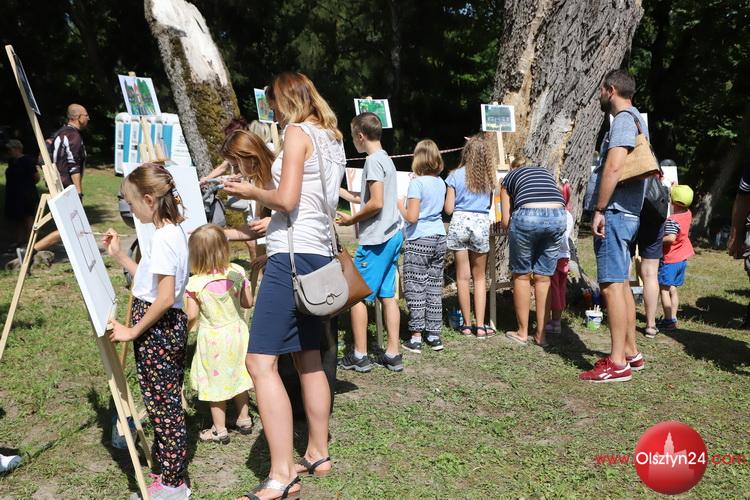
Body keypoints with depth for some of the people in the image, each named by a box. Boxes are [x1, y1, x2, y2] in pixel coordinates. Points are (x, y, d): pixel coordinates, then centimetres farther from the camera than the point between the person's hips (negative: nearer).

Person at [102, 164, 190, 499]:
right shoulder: (174, 232, 11)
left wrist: (134, 331, -16)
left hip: (157, 330, -10)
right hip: (170, 326, 10)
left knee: (163, 407, 1)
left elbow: (165, 297, -24)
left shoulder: (163, 238, -19)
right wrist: (119, 255, 16)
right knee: (167, 405, 17)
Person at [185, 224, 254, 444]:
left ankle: (220, 430, 19)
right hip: (236, 332, 4)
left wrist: (184, 331, 7)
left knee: (216, 382, 9)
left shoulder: (195, 283, -20)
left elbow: (192, 316, -13)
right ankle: (244, 420, 33)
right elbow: (248, 303, -1)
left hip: (212, 338, -4)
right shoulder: (237, 272, -10)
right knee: (237, 375, 20)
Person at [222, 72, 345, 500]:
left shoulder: (298, 132, -7)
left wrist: (251, 191, 1)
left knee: (262, 363, -10)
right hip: (319, 255, 10)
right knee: (309, 360, 16)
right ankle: (318, 454, 26)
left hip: (293, 255, -10)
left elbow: (286, 199, -17)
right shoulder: (331, 138, 18)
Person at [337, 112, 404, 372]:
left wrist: (351, 219, -7)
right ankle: (393, 354, 13)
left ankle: (359, 356, 6)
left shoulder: (373, 161, -13)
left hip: (376, 239, -9)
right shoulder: (386, 159, 16)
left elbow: (376, 203, -20)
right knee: (387, 294, 10)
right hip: (392, 235, 9)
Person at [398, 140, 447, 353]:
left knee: (415, 288, 0)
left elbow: (411, 217, -18)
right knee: (434, 287, 11)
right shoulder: (440, 183, 8)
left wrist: (400, 205, 1)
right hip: (439, 239, 7)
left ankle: (416, 337, 2)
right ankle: (434, 334, 16)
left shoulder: (417, 183, -13)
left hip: (419, 241, -7)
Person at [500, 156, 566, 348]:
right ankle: (541, 334, 19)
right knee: (543, 277, 13)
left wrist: (515, 235, 34)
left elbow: (506, 221, 16)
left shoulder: (509, 178, 23)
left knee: (522, 275, 12)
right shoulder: (545, 172, 32)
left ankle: (522, 333, 19)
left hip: (527, 216, -3)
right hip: (557, 215, 3)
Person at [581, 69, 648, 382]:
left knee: (612, 285, -11)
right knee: (621, 284, 14)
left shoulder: (624, 119, -11)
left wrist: (599, 210, -19)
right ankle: (630, 353, 22)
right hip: (625, 215, 11)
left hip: (614, 215, -11)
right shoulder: (635, 120, 21)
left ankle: (617, 364, -9)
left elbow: (613, 167, -22)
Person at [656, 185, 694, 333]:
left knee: (664, 289, -1)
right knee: (673, 289, 14)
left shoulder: (672, 220, -23)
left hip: (669, 260, -8)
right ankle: (673, 319, 18)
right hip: (682, 259, 8)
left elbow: (671, 238, -37)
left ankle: (668, 320, -2)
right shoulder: (688, 214, 1)